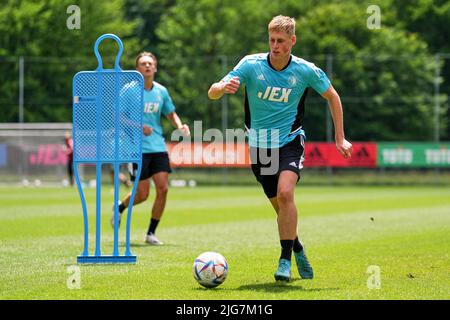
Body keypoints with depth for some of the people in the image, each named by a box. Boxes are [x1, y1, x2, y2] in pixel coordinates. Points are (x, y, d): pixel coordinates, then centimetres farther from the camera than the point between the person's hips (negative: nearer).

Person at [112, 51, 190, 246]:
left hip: (158, 147, 5)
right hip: (138, 148, -5)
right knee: (142, 194, -6)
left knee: (163, 188, -7)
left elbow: (171, 114, 19)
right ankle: (120, 207, 28)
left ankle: (151, 233, 6)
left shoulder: (161, 91, 9)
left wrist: (180, 126, -2)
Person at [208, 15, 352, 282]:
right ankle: (298, 250, 33)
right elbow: (212, 93, -15)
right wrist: (223, 87, -40)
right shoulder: (251, 65, -11)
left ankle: (286, 259, -18)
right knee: (279, 205, 7)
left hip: (290, 141, -2)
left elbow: (332, 96, 7)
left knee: (285, 193, -26)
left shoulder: (306, 70, -10)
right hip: (259, 144, 2)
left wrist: (340, 138, 5)